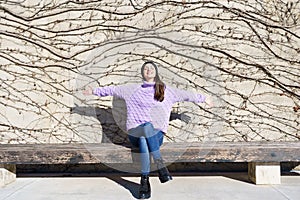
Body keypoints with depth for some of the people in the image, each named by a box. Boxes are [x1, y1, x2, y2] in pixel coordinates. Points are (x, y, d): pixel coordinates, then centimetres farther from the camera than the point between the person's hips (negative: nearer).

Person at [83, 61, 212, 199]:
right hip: (135, 133, 0)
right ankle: (160, 165, -37)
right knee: (145, 127, -38)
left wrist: (203, 98, 29)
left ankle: (145, 180, -36)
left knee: (144, 138, -37)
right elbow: (113, 89, 24)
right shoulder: (133, 89, 17)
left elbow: (185, 95, 25)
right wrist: (95, 91, 25)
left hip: (156, 134, 0)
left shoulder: (166, 90, 18)